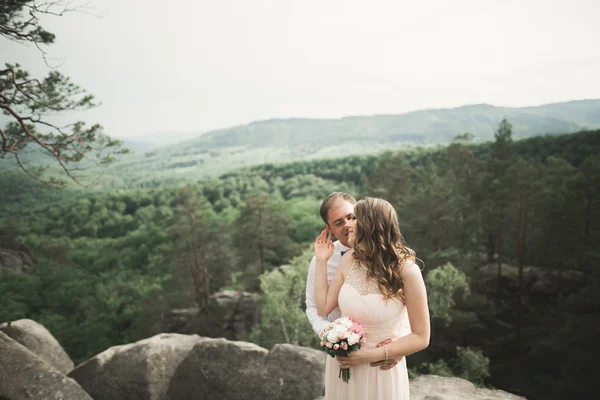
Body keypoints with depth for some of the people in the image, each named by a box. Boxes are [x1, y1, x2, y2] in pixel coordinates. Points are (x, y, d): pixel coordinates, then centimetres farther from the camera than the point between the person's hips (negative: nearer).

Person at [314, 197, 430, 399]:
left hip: (381, 374, -4)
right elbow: (323, 309, -2)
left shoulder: (405, 269, -19)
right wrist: (321, 261, -4)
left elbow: (420, 337, -13)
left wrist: (371, 355, -19)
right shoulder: (349, 260, -5)